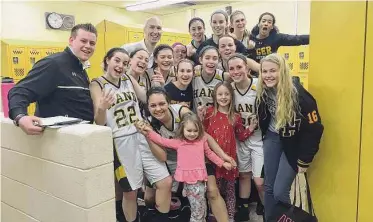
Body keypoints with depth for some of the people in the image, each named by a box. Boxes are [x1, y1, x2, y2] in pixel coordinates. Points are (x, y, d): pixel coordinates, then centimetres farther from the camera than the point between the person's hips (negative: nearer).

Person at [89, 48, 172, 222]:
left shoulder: (129, 79, 11)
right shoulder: (97, 84, -3)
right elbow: (99, 122, -10)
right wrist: (102, 108, -30)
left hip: (143, 136, 5)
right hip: (120, 141, -4)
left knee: (165, 182, 2)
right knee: (130, 191, 5)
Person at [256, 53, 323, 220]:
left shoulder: (298, 94, -25)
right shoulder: (263, 92, -8)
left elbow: (314, 129, -20)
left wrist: (304, 160, -16)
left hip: (293, 144, -5)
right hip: (272, 138, 5)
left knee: (280, 191, -7)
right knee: (269, 187, 10)